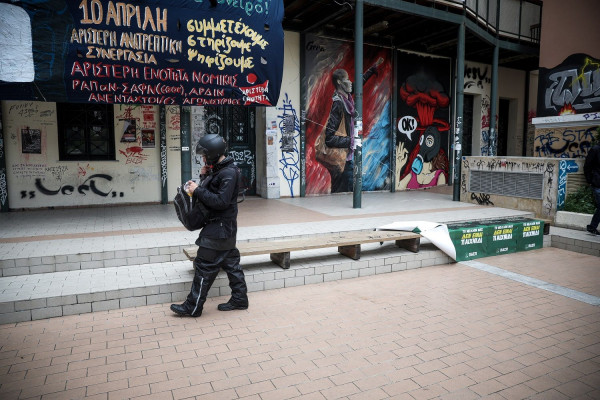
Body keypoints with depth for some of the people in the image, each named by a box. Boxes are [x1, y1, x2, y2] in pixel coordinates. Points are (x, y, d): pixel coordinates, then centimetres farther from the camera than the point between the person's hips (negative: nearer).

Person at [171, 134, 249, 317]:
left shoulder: (228, 173, -19)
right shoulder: (219, 170, 12)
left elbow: (221, 201, -25)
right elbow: (212, 192, 15)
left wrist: (198, 190, -20)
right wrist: (204, 177, 1)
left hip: (219, 228, -10)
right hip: (224, 227, 10)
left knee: (205, 265, -2)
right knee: (230, 262, 15)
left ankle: (193, 307, 9)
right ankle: (239, 299, 26)